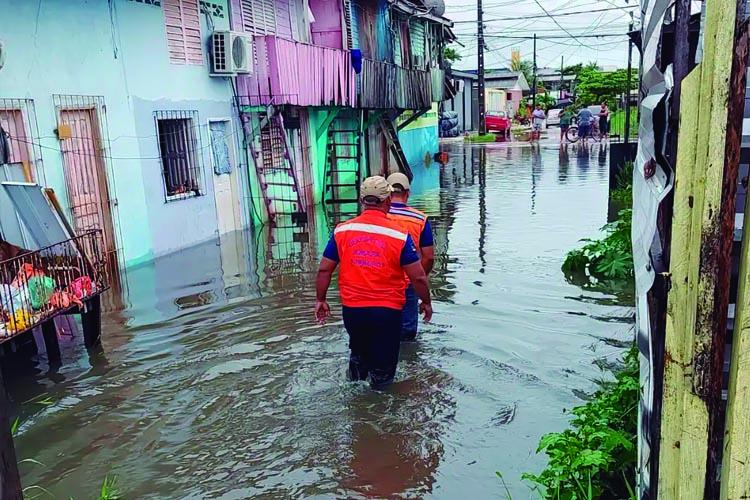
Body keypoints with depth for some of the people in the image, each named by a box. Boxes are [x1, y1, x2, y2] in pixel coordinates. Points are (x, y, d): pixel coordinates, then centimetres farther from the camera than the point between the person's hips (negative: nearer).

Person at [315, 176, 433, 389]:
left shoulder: (342, 230, -2)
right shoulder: (399, 235, -10)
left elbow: (324, 270, 2)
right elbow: (418, 277, -7)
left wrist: (320, 300, 15)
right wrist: (426, 302, 9)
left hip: (352, 308, 3)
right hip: (387, 310, -3)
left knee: (358, 353, 28)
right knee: (383, 368, 13)